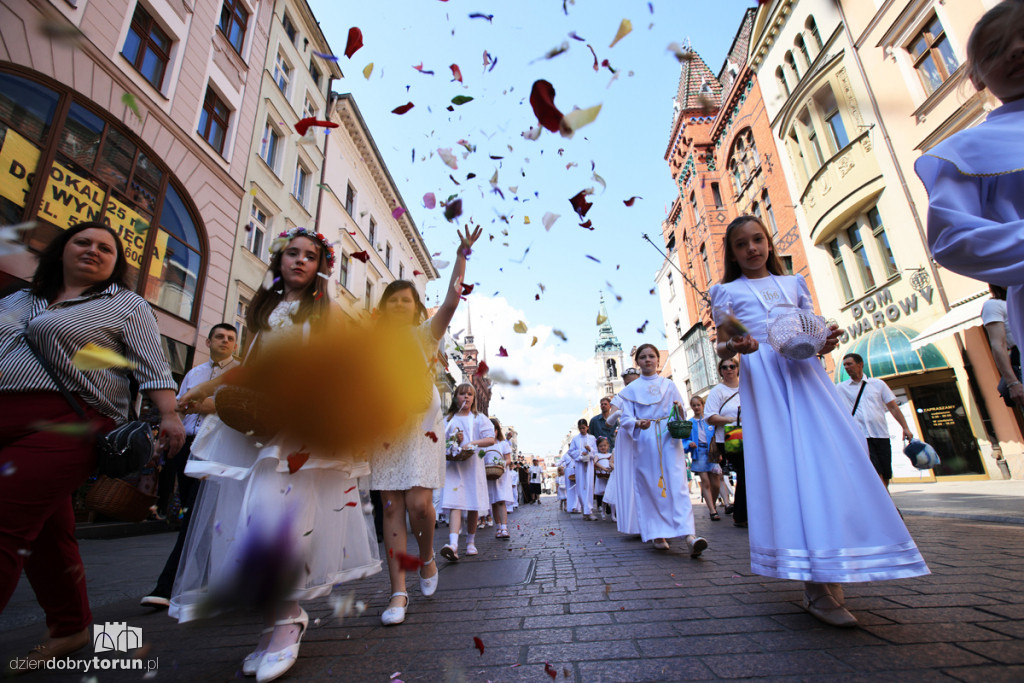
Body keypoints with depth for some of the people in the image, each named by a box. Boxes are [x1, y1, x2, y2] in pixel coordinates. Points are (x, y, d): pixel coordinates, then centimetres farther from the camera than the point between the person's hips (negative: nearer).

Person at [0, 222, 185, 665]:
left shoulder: (127, 305, 5)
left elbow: (153, 368, -4)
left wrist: (169, 415, -16)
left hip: (67, 426, -6)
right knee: (43, 532, 12)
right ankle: (70, 628, 25)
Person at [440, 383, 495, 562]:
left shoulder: (480, 418, 8)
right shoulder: (449, 420, 12)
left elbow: (491, 439, -4)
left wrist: (473, 443, -19)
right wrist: (453, 442, -6)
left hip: (473, 465, 0)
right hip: (453, 465, 0)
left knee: (473, 506, 5)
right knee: (454, 504, -14)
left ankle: (470, 542, 22)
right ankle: (453, 544, -24)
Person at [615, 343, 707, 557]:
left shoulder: (668, 385, 14)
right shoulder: (631, 389, 10)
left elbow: (681, 412, 12)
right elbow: (625, 418, 2)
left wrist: (679, 409, -12)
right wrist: (638, 424, -20)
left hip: (669, 437, 0)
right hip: (644, 441, 0)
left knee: (677, 483, -12)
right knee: (650, 487, 0)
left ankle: (689, 534, -18)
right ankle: (658, 534, 10)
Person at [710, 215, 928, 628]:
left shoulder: (793, 283, 23)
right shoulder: (726, 292, 13)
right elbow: (721, 347, 8)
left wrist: (825, 342, -3)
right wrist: (733, 346, -15)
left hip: (803, 372, 4)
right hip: (761, 376, -3)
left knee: (831, 457, -7)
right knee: (786, 465, -10)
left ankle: (822, 584, 7)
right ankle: (819, 590, -6)